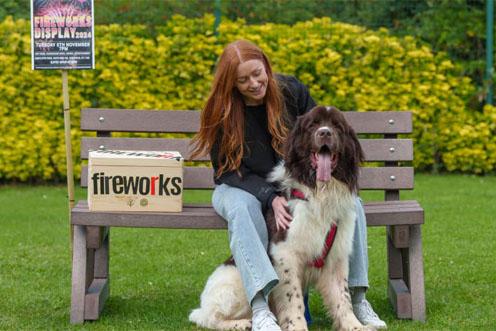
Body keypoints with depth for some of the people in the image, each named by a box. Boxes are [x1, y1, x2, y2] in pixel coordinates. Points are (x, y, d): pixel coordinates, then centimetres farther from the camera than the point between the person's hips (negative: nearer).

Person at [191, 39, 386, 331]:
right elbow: (229, 172, -13)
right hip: (243, 187, -2)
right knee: (242, 207, -39)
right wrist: (270, 198, -30)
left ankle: (357, 297, -15)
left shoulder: (291, 91, -8)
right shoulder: (222, 113, -12)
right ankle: (260, 308, -49)